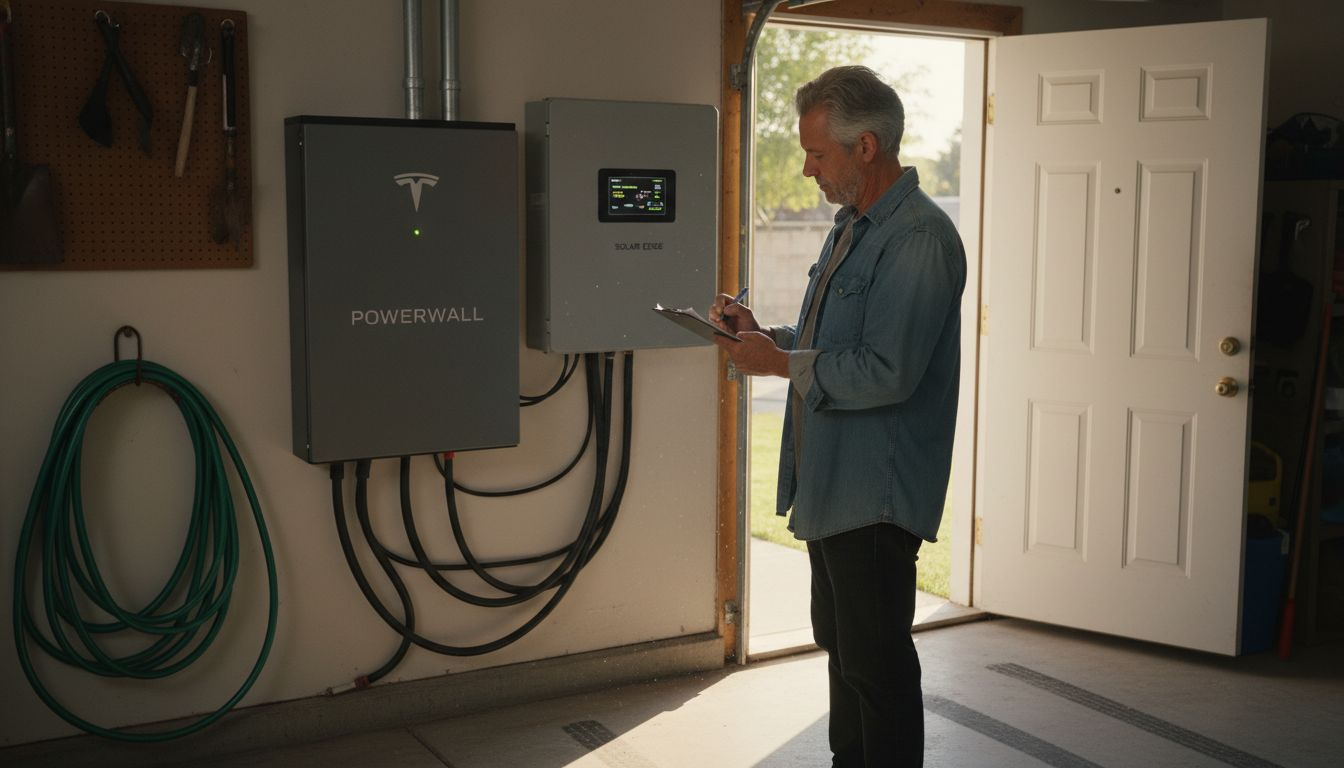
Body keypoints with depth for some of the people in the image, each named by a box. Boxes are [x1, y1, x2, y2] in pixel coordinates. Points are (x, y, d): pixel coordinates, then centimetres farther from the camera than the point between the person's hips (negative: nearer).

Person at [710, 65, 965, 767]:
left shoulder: (919, 238, -19)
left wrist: (781, 363, -16)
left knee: (876, 662, 0)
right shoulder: (853, 227, 15)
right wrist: (763, 333, 5)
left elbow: (885, 372, -26)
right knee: (843, 649, 21)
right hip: (831, 485, 10)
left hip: (876, 493, -10)